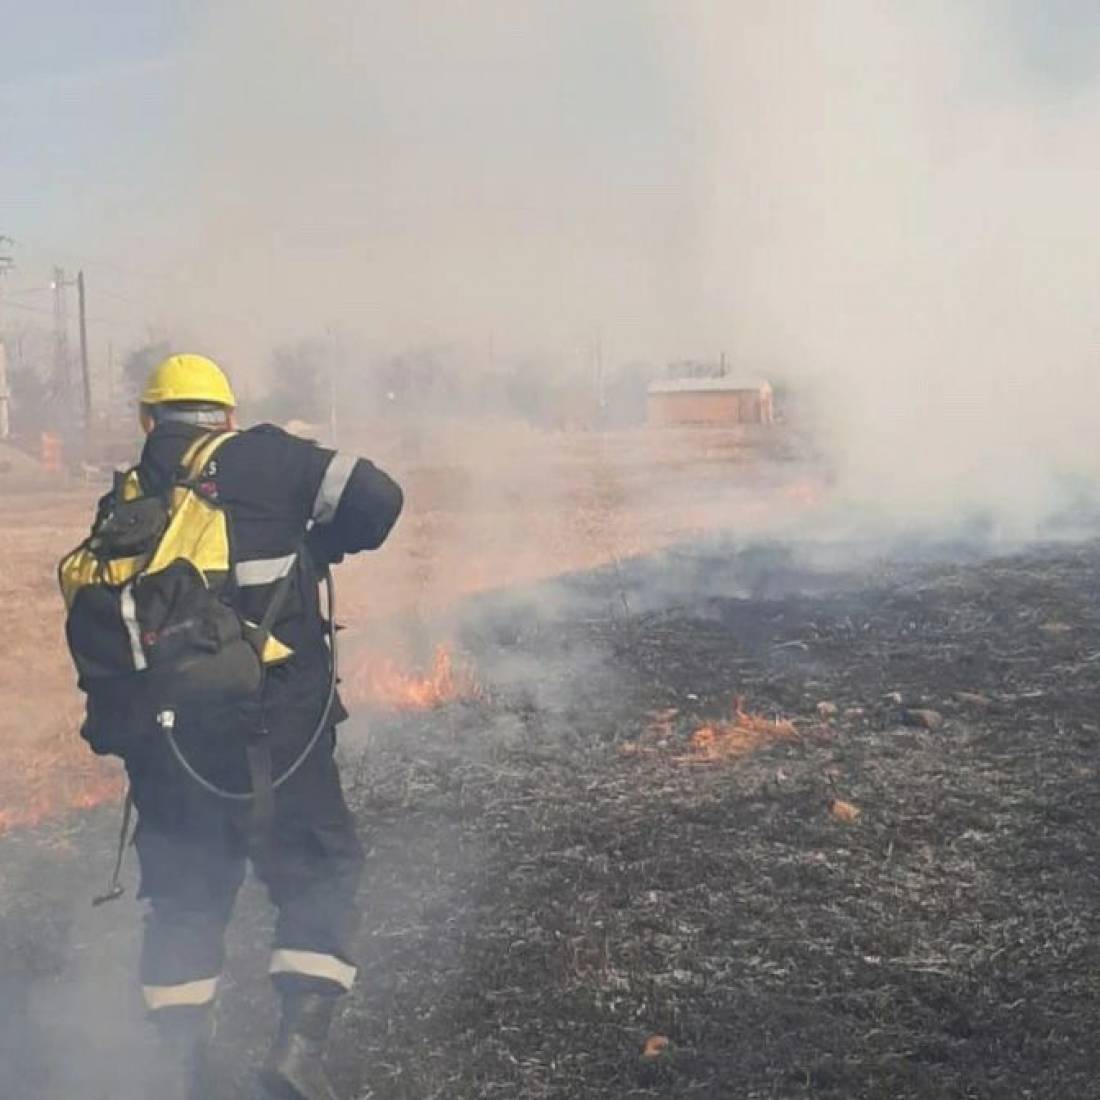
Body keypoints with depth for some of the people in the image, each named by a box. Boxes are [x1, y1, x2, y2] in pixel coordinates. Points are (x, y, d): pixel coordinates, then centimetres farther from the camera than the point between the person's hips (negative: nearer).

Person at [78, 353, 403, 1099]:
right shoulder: (264, 460, -1)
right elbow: (376, 498, -8)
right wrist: (317, 549, 9)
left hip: (163, 737, 4)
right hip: (272, 727, -3)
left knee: (183, 896, 16)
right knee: (320, 872, 11)